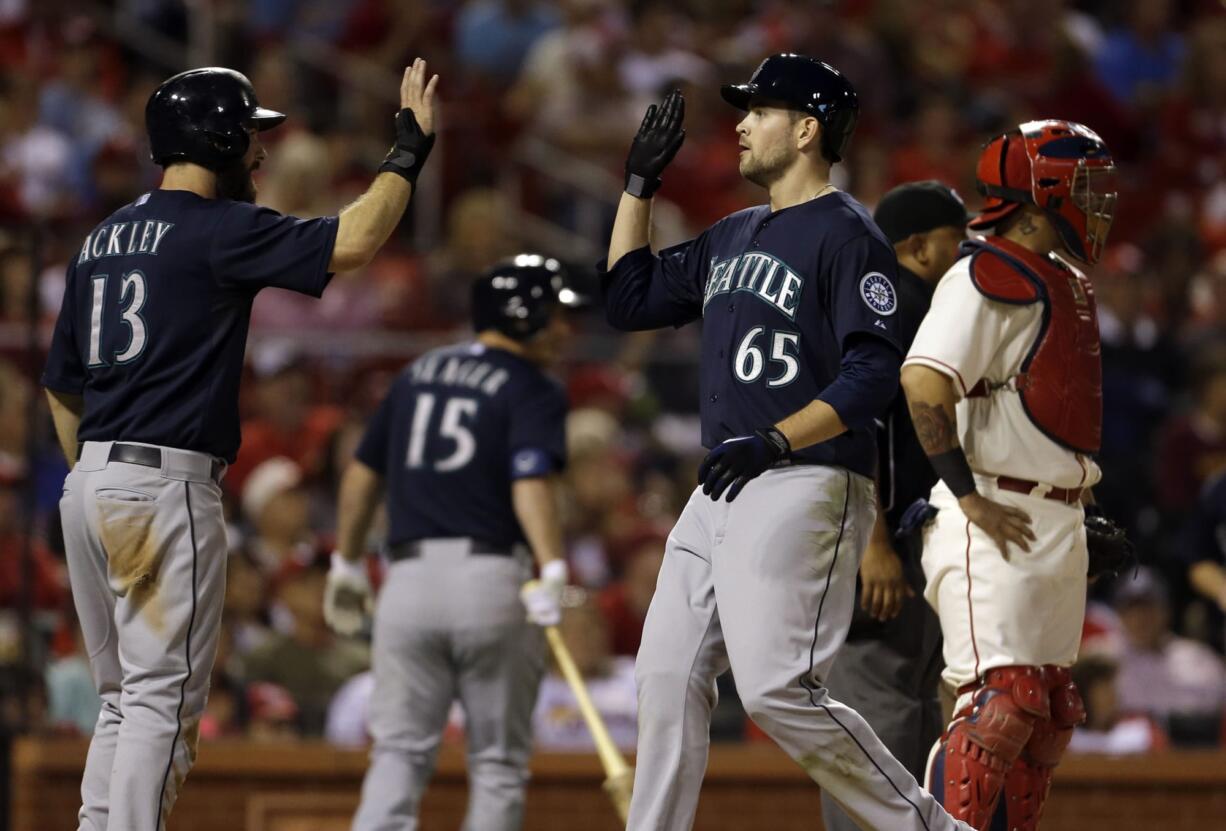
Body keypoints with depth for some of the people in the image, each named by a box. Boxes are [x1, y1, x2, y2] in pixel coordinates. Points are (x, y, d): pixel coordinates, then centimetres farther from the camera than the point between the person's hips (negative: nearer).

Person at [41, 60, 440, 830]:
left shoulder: (103, 239, 17)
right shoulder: (217, 229, -9)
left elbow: (62, 386, 20)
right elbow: (353, 241, -18)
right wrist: (409, 152, -6)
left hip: (89, 485, 9)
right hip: (166, 485, -9)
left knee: (126, 700, 15)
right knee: (164, 700, -7)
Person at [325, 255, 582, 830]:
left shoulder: (418, 373, 17)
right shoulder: (532, 391, -1)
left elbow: (363, 474, 20)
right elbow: (531, 483, -18)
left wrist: (347, 565, 29)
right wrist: (552, 571, -29)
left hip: (409, 577, 4)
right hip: (491, 580, -4)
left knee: (400, 751, 4)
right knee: (498, 761, 6)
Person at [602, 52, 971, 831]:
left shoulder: (847, 235, -8)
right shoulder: (733, 236, 19)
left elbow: (874, 374, -17)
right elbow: (631, 297, 27)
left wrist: (775, 440, -27)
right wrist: (640, 183, 20)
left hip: (806, 489, -9)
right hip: (722, 495, 9)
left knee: (778, 690, -17)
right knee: (668, 678, 5)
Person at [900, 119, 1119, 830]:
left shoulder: (1069, 285, 18)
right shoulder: (991, 276, -12)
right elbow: (924, 380, -21)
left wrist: (1080, 521, 16)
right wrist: (969, 498, -23)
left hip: (1059, 524, 10)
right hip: (999, 522, -10)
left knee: (1050, 717, 10)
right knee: (1004, 704, -16)